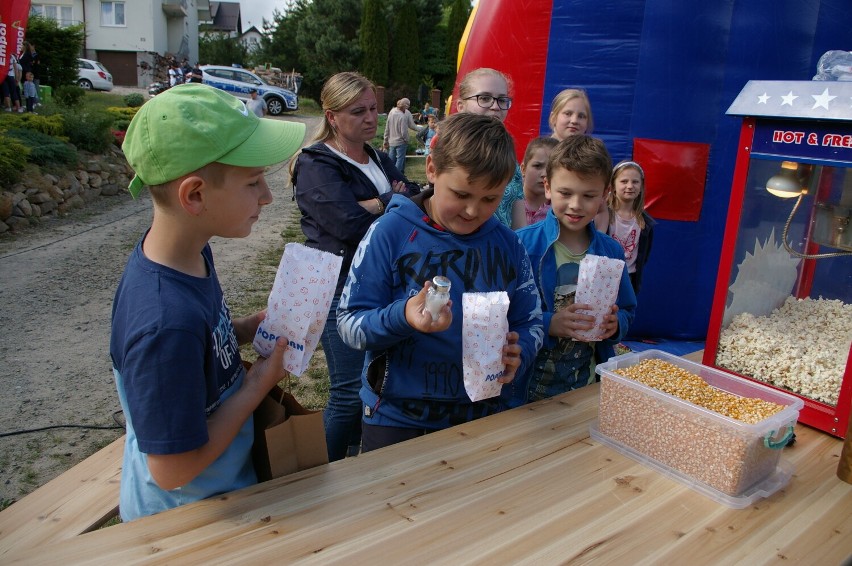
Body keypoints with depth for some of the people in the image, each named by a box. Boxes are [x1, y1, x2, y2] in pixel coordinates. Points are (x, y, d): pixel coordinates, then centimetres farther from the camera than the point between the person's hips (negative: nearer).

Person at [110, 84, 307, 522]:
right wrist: (259, 383, -22)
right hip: (184, 515, -7)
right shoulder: (166, 324, -37)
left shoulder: (187, 250, -11)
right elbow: (173, 470, -29)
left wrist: (254, 326, -11)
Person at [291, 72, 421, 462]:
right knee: (350, 393, -4)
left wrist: (375, 204, -12)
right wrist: (395, 201, -7)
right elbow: (350, 226, -21)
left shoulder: (378, 159, 16)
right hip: (341, 290, -7)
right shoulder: (315, 166, -7)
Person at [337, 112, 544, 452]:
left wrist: (518, 354, -18)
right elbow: (348, 323, -13)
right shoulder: (391, 232, -13)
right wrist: (401, 318, -32)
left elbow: (531, 322, 4)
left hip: (489, 415, 3)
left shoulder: (507, 245, -2)